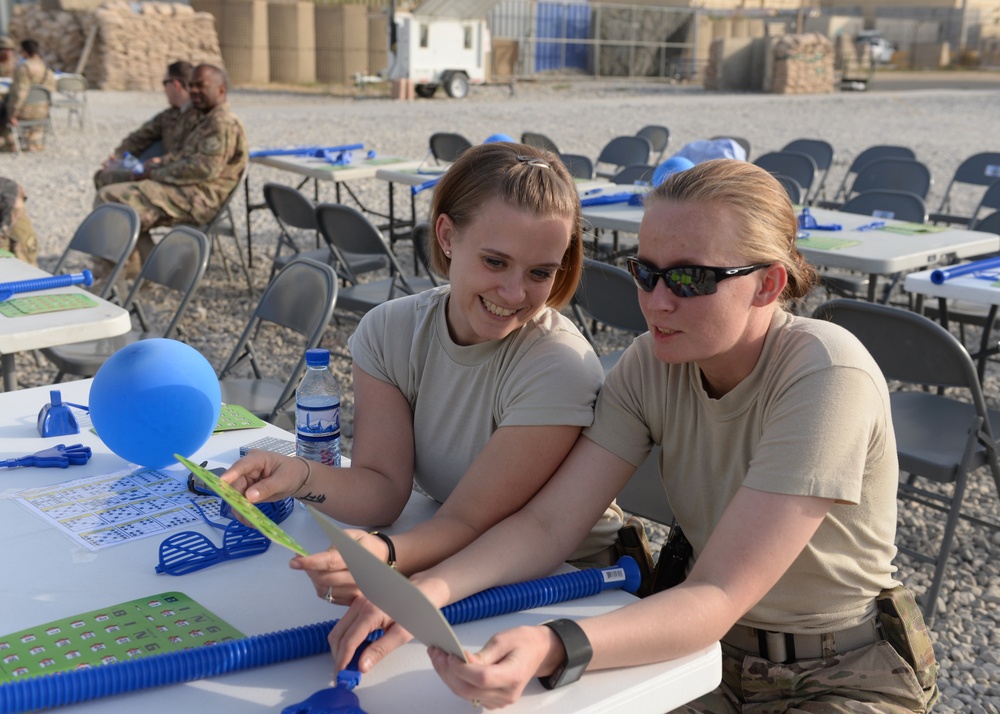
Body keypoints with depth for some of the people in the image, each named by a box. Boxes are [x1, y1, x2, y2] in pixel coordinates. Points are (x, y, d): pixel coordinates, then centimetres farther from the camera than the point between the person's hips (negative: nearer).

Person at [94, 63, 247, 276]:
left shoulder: (223, 123, -13)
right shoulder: (206, 119, 20)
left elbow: (206, 168, -22)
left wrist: (157, 173, -16)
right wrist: (158, 163, 7)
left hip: (197, 200, -11)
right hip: (188, 193, 11)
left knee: (110, 198, -16)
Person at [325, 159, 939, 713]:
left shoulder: (825, 376, -25)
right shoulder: (654, 363, -8)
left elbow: (718, 597, -30)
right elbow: (548, 524, -12)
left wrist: (552, 650, -45)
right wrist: (429, 588, -30)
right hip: (714, 644, 4)